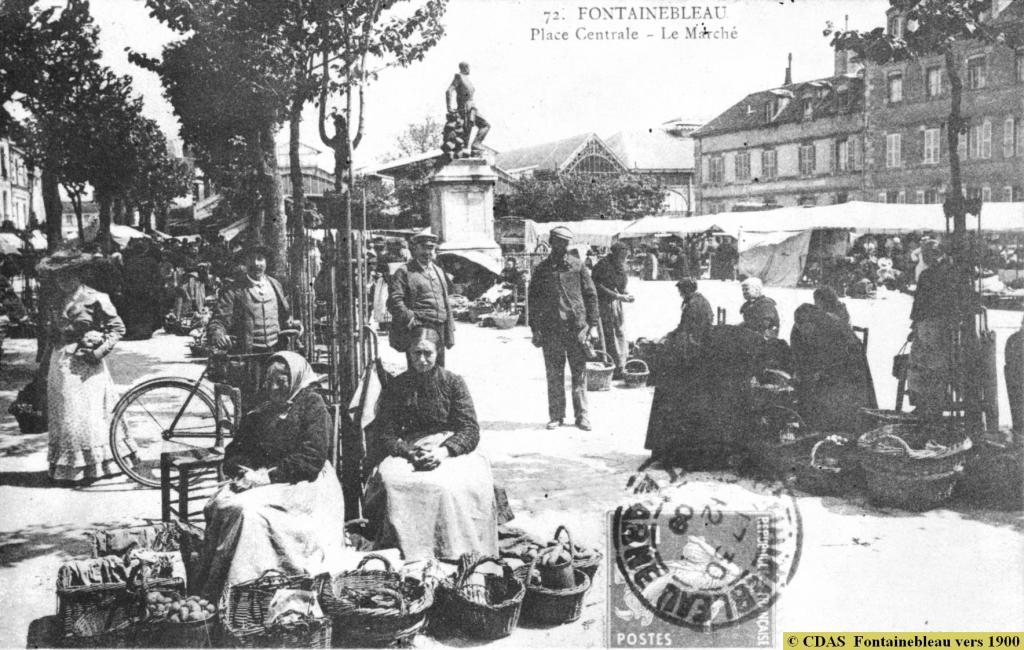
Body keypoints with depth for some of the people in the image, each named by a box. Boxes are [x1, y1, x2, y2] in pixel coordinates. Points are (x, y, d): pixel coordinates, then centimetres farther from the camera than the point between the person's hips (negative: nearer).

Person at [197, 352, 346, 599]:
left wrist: (268, 475, -17)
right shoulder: (259, 414, 22)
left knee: (247, 508, -31)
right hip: (257, 481, 6)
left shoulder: (312, 406, 1)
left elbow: (312, 458, -11)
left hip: (300, 485, -6)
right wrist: (243, 472, -5)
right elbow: (233, 454, 20)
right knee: (219, 505, -23)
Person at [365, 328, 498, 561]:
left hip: (452, 451, -1)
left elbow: (470, 430, -2)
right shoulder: (396, 387, 9)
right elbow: (386, 434, 2)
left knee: (448, 484, -35)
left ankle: (458, 554, -25)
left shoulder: (453, 382, 5)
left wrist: (443, 451, -21)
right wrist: (410, 453, -19)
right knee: (389, 479, -32)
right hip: (407, 451, 2)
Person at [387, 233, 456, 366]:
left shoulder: (439, 272, 19)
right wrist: (410, 320, -18)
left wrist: (449, 333, 13)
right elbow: (394, 301, -11)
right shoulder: (404, 271, -1)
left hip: (439, 330, 6)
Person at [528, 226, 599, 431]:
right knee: (554, 375, 4)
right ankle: (556, 416, 13)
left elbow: (591, 295, 6)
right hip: (551, 329, 1)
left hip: (576, 327, 0)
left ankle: (581, 415, 10)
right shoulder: (541, 269, 6)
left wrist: (593, 324, 1)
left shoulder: (578, 266, 5)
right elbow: (533, 300, 8)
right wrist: (535, 330, 2)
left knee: (579, 373, 2)